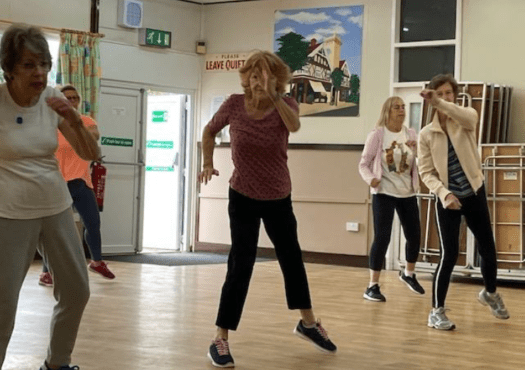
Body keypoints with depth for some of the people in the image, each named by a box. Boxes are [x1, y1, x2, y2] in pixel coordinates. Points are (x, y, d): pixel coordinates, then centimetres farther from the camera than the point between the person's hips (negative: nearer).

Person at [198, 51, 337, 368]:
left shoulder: (285, 104, -10)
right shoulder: (234, 105, -10)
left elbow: (294, 126, -34)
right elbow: (210, 131, 7)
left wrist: (271, 96, -42)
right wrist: (208, 164, -4)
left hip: (279, 198, 3)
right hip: (243, 198, -2)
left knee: (292, 258, 17)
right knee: (241, 265, -10)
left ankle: (308, 323, 37)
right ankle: (220, 340, -3)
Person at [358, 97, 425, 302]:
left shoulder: (410, 134, 3)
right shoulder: (377, 135, -8)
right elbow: (364, 164, -6)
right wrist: (371, 179, -25)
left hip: (408, 193, 5)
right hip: (384, 193, -5)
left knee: (414, 235, 10)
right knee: (382, 237, -12)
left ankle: (408, 274, 37)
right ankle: (372, 286, -2)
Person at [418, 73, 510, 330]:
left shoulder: (466, 118, -3)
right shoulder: (426, 134, -3)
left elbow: (467, 118, -29)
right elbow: (426, 172, -5)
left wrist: (439, 103, -44)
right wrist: (444, 193, -22)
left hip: (475, 194, 2)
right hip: (448, 200, -2)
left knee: (488, 250, 11)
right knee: (449, 255, -9)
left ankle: (490, 293, 41)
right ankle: (437, 311, 6)